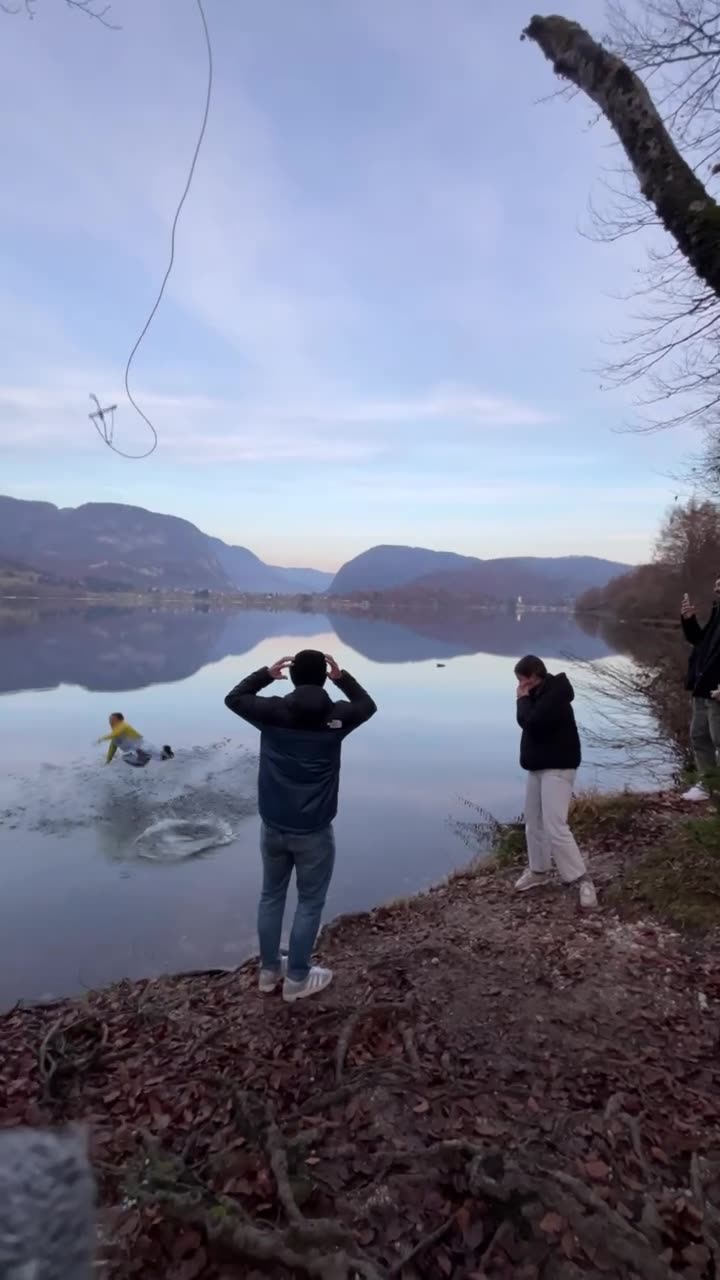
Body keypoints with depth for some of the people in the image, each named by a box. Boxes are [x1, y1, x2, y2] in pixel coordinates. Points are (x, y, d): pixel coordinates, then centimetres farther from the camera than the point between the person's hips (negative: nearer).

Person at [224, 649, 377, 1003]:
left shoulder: (272, 712, -8)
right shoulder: (335, 716, -11)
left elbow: (233, 698, 10)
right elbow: (368, 705, 11)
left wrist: (266, 673, 12)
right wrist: (342, 677, 11)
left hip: (273, 825, 3)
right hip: (313, 830, -3)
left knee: (271, 896, 20)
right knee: (310, 903, 13)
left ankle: (269, 971, 33)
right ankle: (297, 979, 23)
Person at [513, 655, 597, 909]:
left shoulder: (554, 695, -20)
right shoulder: (540, 693, 9)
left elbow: (531, 723, -27)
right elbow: (526, 721, 11)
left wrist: (523, 698, -15)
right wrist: (525, 699, -1)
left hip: (557, 767, -10)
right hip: (538, 765, 10)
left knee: (555, 827, -14)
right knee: (533, 822, 18)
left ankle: (583, 881, -6)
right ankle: (538, 870, 33)